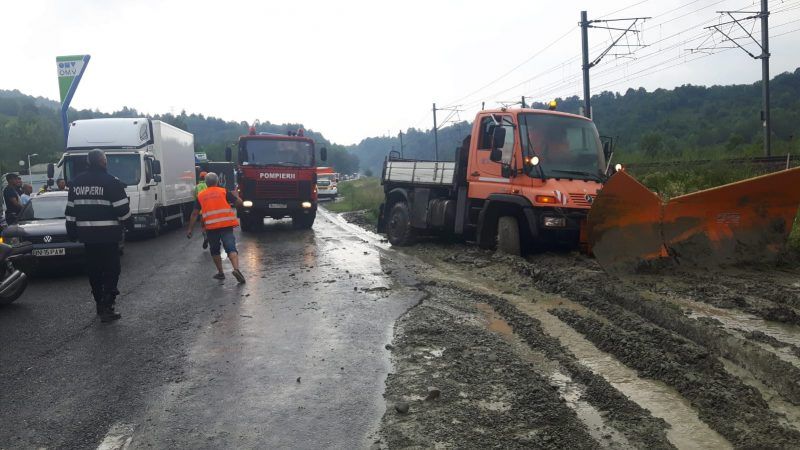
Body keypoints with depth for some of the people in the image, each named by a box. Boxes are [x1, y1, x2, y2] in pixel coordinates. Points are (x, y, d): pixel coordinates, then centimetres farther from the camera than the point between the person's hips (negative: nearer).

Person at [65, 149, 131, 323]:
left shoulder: (76, 183, 8)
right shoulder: (111, 182, -12)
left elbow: (70, 211, 11)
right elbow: (122, 210, -13)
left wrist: (72, 232, 18)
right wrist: (126, 223, 7)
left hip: (86, 234, 6)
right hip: (108, 234, -6)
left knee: (94, 270, 15)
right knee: (111, 270, 0)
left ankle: (100, 304, 25)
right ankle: (107, 308, -4)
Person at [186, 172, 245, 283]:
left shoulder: (200, 196, 10)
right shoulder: (224, 192, 5)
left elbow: (195, 213, 9)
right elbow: (239, 202, 3)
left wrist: (190, 229, 13)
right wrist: (235, 195, 25)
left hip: (211, 227, 2)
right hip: (226, 225, -2)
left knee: (215, 250, 20)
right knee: (231, 247, -8)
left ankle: (220, 273, 24)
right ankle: (236, 269, -29)